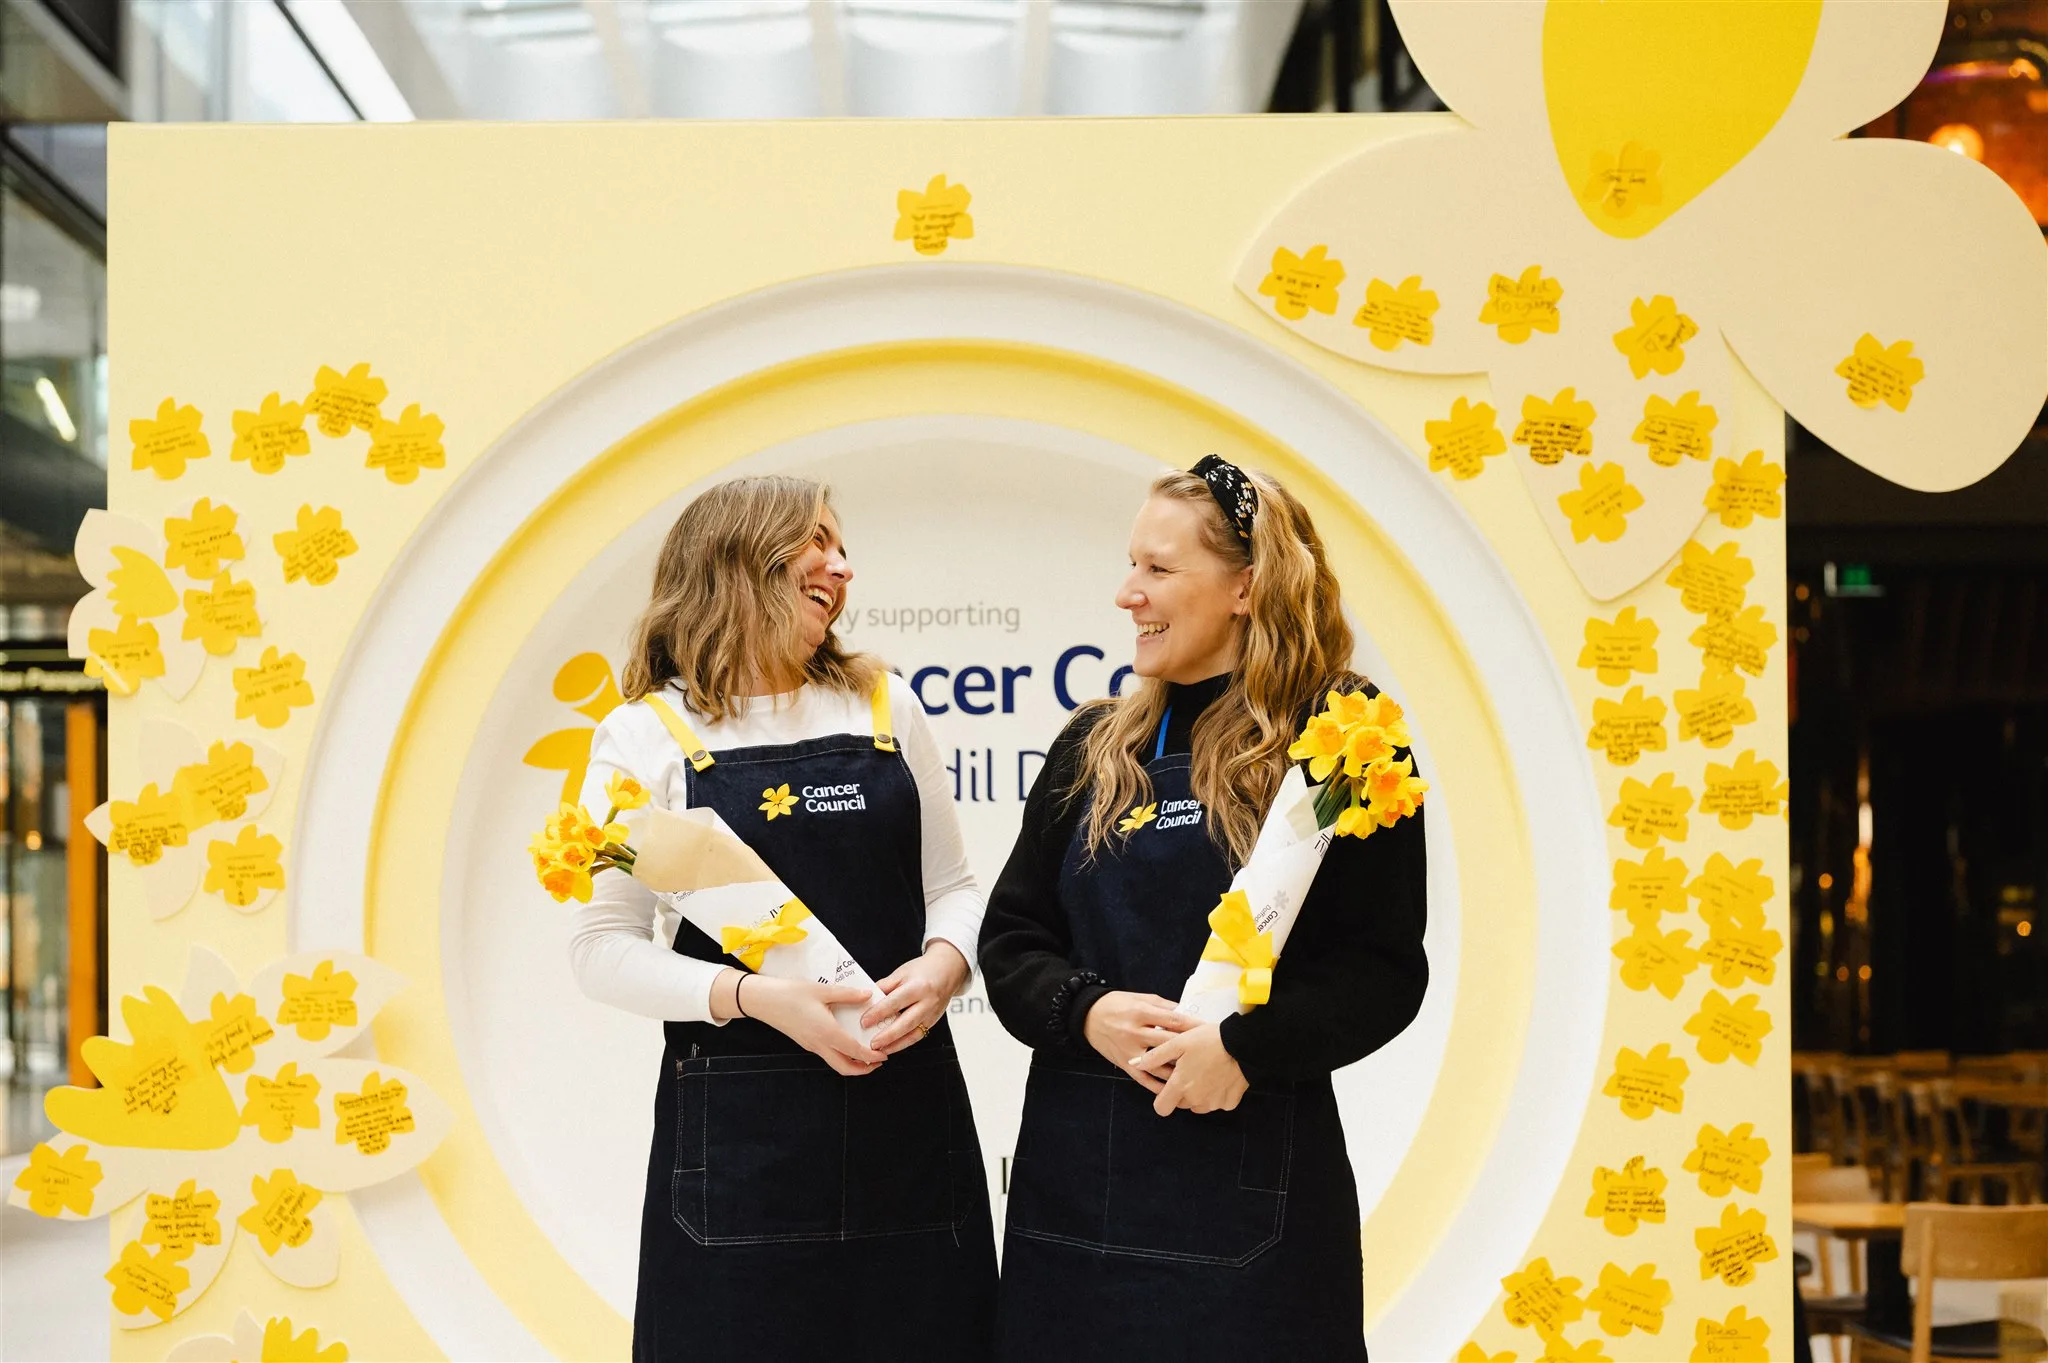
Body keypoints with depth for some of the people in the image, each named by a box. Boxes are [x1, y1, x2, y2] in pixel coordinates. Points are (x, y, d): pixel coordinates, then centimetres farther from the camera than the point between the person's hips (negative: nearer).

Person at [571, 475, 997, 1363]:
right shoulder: (647, 735, -1)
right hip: (737, 1124, -3)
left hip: (907, 1105, 3)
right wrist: (754, 998, -18)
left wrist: (942, 964, -9)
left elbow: (952, 886, 14)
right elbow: (603, 947, -4)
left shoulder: (884, 705, 10)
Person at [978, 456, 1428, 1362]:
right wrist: (1088, 1012, -11)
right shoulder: (1095, 746, 10)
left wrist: (1244, 1046, -21)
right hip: (1077, 1175, 4)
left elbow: (1384, 968, -7)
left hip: (1250, 1176, -4)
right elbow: (1011, 938, 9)